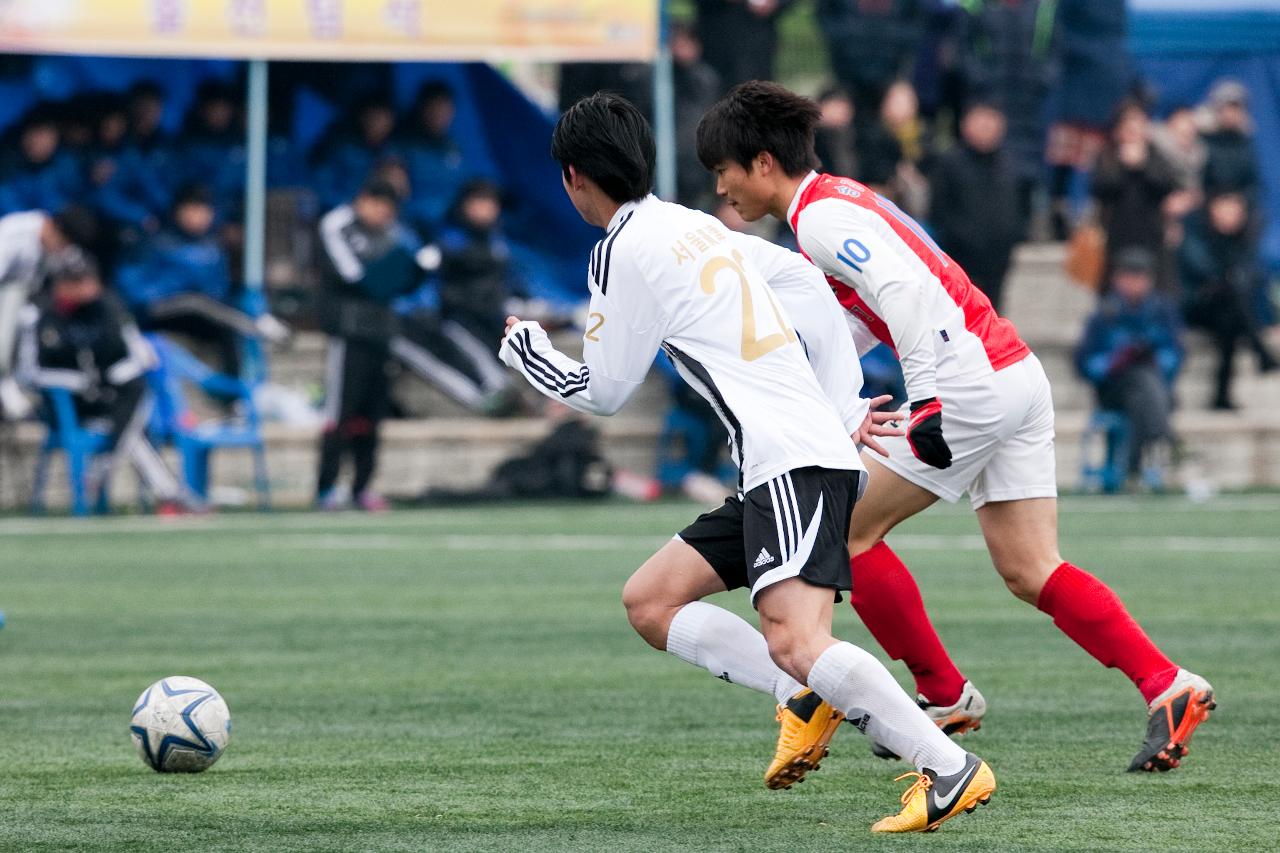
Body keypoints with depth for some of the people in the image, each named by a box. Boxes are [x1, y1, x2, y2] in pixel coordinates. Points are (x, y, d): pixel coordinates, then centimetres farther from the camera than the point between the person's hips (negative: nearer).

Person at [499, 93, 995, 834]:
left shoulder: (626, 249, -6)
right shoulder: (698, 227, 19)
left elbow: (601, 391, 2)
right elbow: (810, 288, 23)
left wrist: (523, 346, 20)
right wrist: (844, 404, 22)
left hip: (797, 466, -10)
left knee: (794, 640, -25)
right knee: (650, 602, 11)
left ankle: (951, 772, -25)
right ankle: (808, 699, 0)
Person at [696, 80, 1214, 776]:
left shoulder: (820, 217, -9)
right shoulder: (839, 198, 21)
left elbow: (904, 288, -22)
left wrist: (927, 396, -25)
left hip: (971, 381, -10)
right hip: (1020, 376, 10)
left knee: (848, 531, 2)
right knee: (1030, 573, 5)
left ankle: (944, 696, 9)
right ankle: (1167, 686, -7)